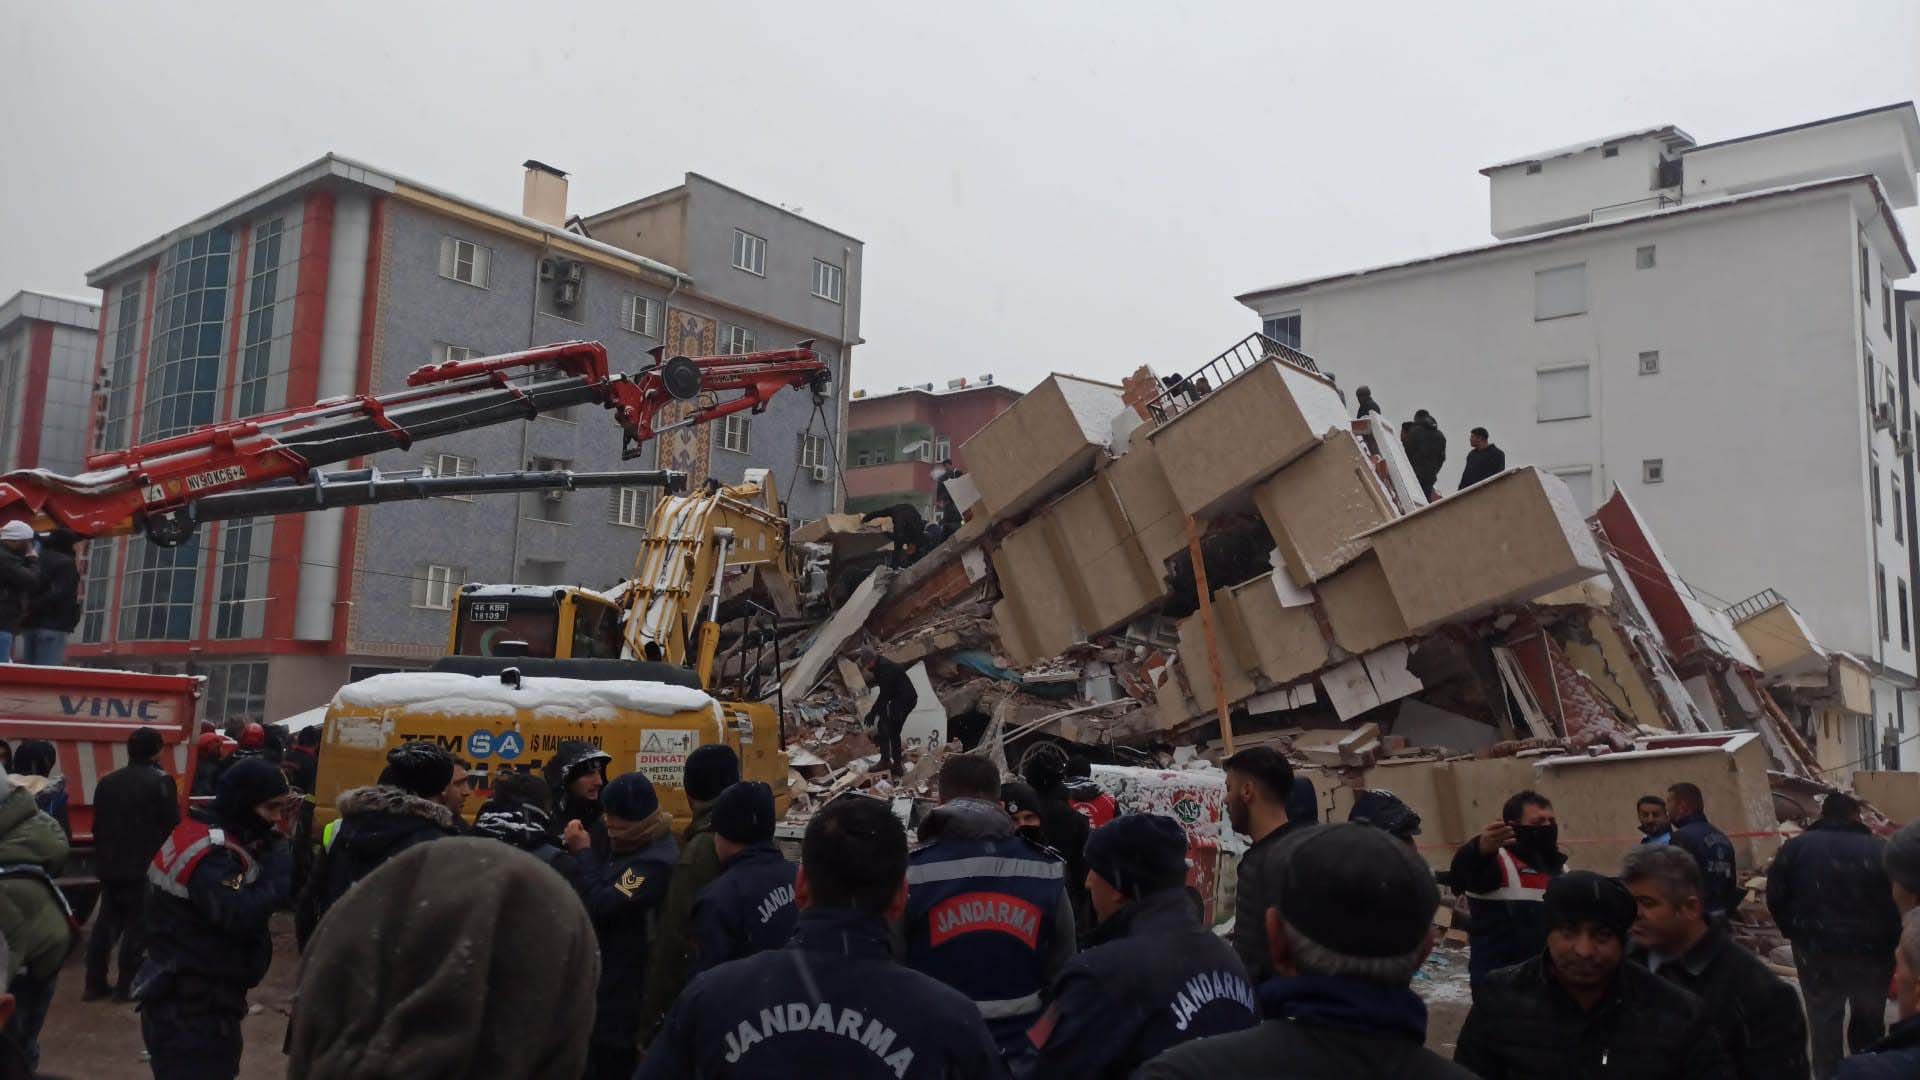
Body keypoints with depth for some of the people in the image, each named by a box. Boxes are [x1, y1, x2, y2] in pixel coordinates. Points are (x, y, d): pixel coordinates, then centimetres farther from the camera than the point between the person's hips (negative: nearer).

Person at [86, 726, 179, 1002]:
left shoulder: (107, 782, 10)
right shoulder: (161, 782, -11)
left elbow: (97, 826, 17)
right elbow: (172, 827, -12)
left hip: (110, 866, 7)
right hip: (146, 868, -6)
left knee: (106, 922, 14)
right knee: (137, 925, 0)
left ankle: (95, 983, 16)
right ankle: (126, 986, 2)